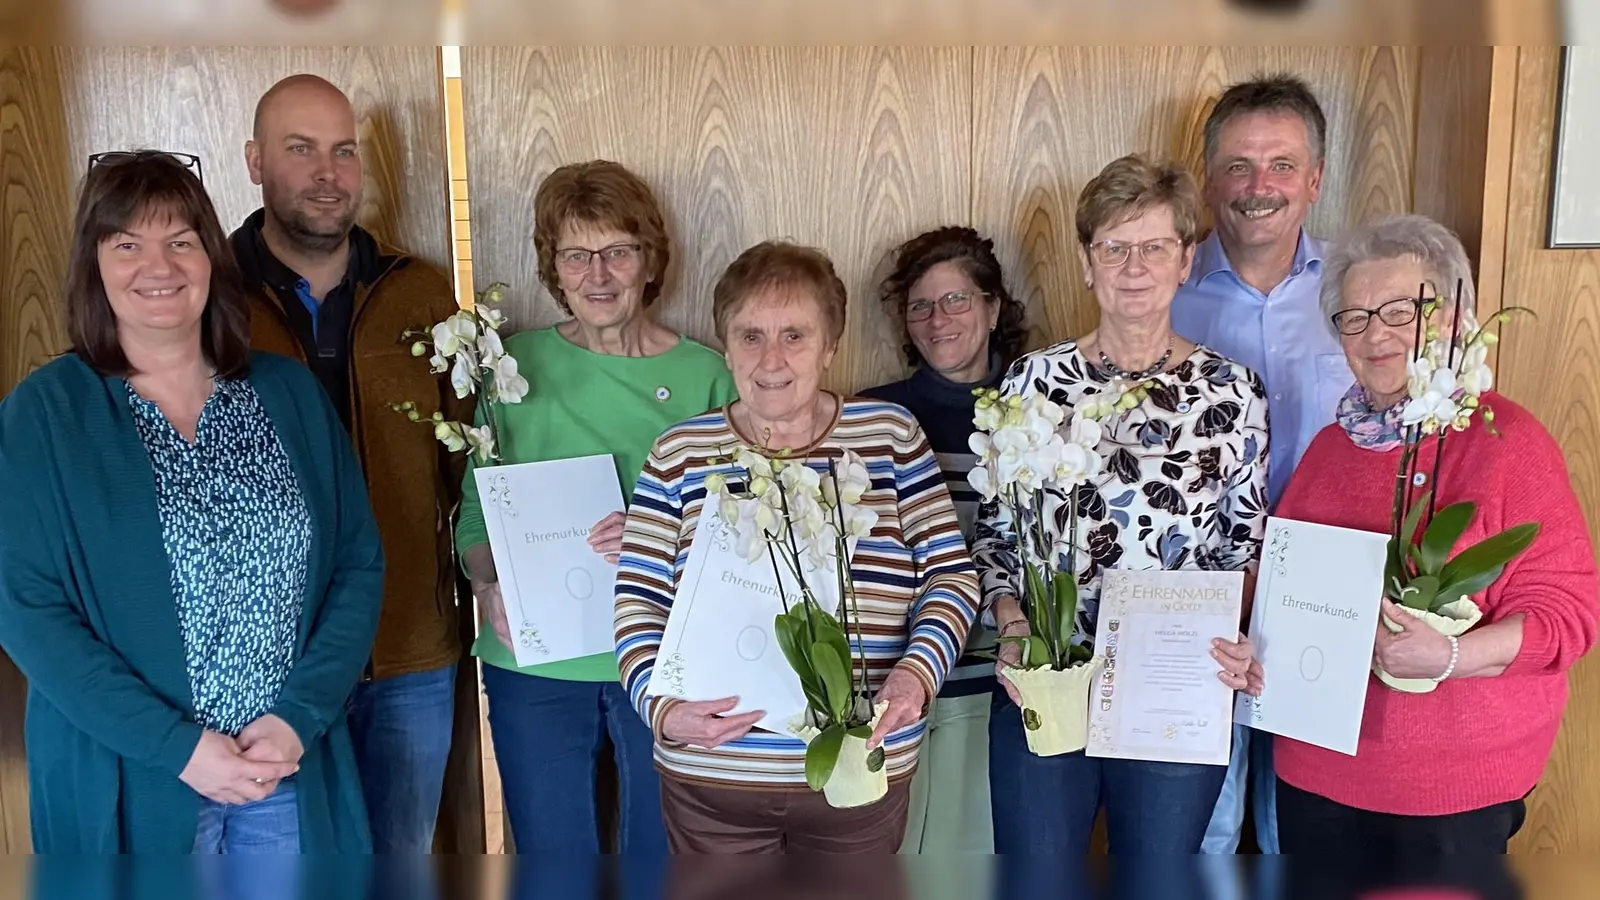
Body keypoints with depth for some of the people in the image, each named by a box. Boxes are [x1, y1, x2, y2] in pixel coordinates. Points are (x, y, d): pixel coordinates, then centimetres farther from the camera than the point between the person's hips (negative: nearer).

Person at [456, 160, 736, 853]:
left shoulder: (703, 376, -2)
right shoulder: (515, 365, 1)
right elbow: (474, 510, 6)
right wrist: (488, 587, -12)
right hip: (534, 663, 1)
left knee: (664, 852, 15)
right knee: (551, 854, 15)